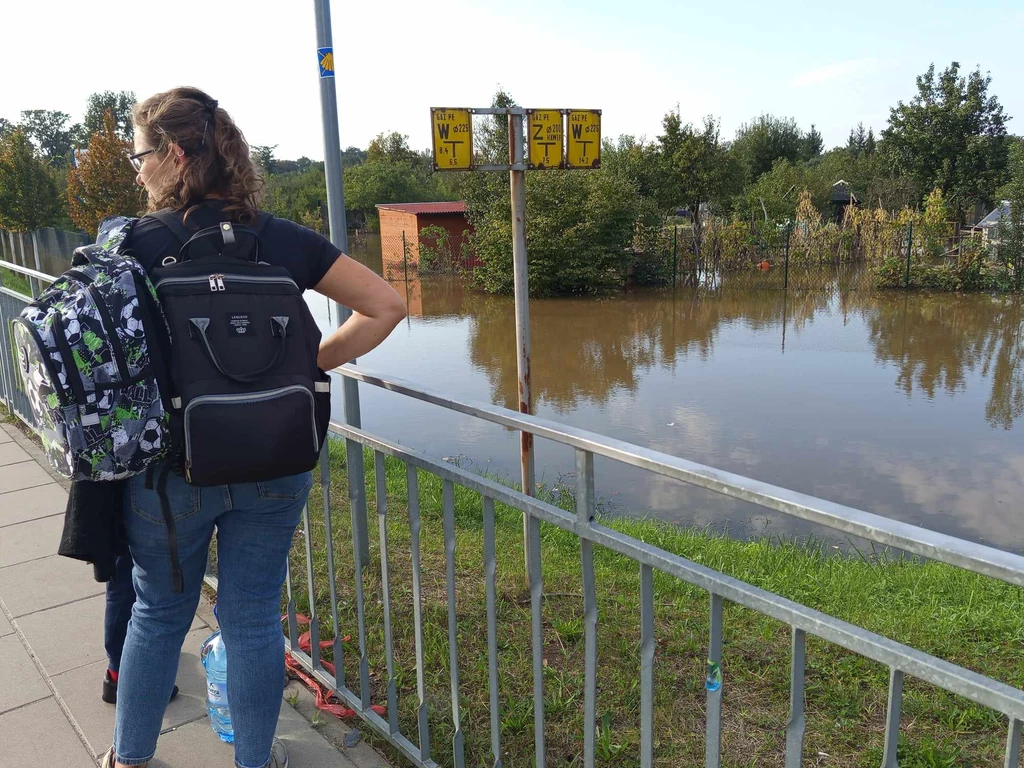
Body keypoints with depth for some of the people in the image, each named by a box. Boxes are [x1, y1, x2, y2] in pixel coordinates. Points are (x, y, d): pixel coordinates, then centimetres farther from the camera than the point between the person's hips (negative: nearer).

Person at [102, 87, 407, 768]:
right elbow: (387, 307, -4)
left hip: (169, 470, -1)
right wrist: (312, 363, 2)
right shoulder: (283, 241, -5)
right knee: (253, 617, 15)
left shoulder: (133, 245, -11)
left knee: (159, 614, 21)